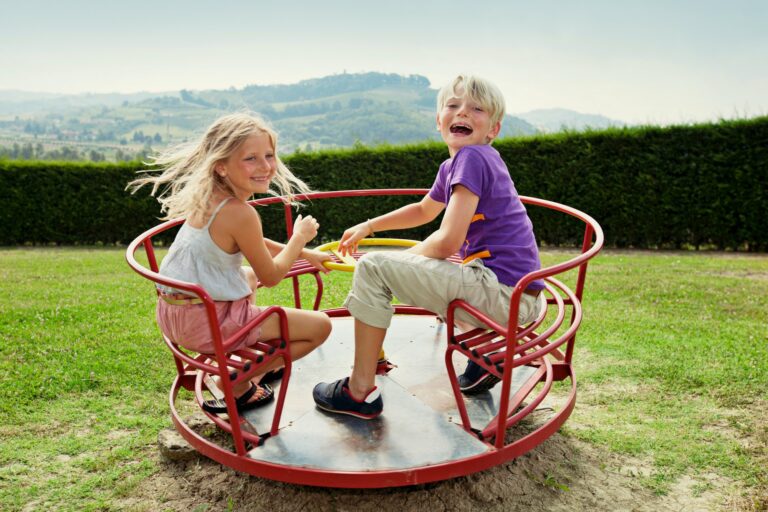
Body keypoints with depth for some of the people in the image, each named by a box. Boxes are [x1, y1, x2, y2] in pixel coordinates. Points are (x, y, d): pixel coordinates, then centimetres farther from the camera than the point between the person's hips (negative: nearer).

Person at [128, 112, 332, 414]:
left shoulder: (208, 198, 6)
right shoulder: (240, 213, -22)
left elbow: (251, 245, 21)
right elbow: (271, 276, -10)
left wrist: (305, 254, 22)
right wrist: (300, 237, 4)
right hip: (206, 323, -9)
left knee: (249, 274, 39)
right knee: (321, 326, -3)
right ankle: (238, 385, 6)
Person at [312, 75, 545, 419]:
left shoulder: (472, 157, -13)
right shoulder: (452, 166, 15)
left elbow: (448, 241, -19)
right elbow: (424, 211, 34)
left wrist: (402, 259, -1)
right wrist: (369, 226, 31)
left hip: (506, 294, -10)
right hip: (516, 295, 10)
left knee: (373, 268, -9)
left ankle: (361, 392, -3)